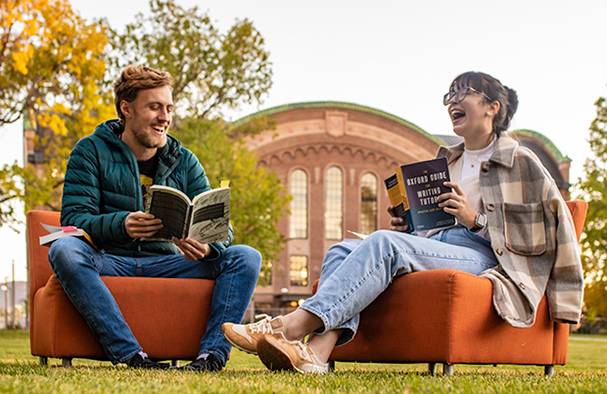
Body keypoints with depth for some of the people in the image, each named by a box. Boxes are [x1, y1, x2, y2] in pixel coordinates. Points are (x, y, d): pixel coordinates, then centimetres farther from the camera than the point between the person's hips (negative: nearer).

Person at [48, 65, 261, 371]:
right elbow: (73, 218, -10)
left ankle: (212, 355, -33)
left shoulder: (184, 162, 13)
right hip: (109, 262, -3)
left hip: (166, 263, 3)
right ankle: (131, 355, -42)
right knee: (64, 249, -35)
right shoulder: (91, 151, 3)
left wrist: (208, 247, -23)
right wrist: (121, 224, -32)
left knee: (245, 257, -16)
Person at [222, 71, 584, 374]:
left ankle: (292, 325, -46)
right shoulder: (448, 162, 27)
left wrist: (475, 220, -9)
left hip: (482, 257, -7)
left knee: (384, 243, -33)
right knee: (343, 249, -19)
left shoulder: (520, 161, 6)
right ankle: (318, 350, -44)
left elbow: (542, 235, -1)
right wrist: (406, 227, 9)